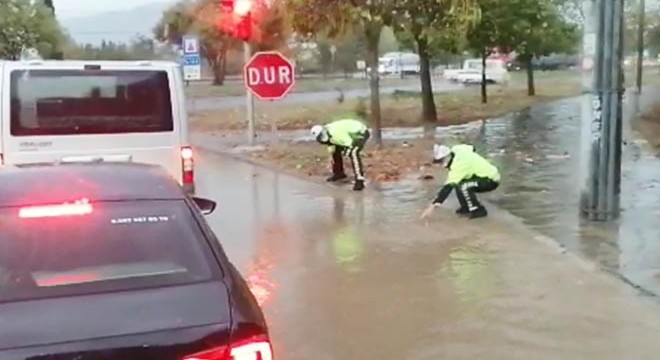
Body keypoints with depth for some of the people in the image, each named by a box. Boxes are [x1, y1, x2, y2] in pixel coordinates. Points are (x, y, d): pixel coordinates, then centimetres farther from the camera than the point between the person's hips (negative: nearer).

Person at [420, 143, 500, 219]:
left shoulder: (458, 166, -26)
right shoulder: (456, 149, -3)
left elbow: (448, 187, -30)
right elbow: (472, 148, 17)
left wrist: (432, 206, -32)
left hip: (492, 180, -10)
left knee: (462, 186, -28)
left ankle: (478, 210, -11)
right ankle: (467, 206, 13)